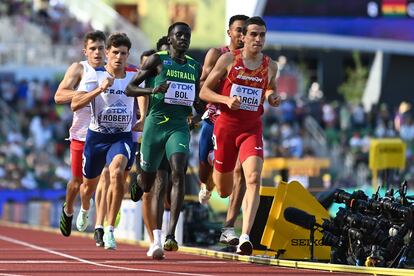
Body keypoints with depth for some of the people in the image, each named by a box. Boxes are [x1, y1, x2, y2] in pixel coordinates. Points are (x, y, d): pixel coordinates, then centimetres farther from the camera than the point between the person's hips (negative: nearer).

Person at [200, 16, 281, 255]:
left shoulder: (270, 66, 4)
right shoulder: (228, 60, -4)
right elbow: (204, 91, -1)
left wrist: (273, 98, -1)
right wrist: (226, 100, -19)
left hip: (252, 128, 1)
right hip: (226, 125, -1)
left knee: (254, 179, -24)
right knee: (224, 191, 10)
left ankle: (245, 236, -28)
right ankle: (210, 180, 52)